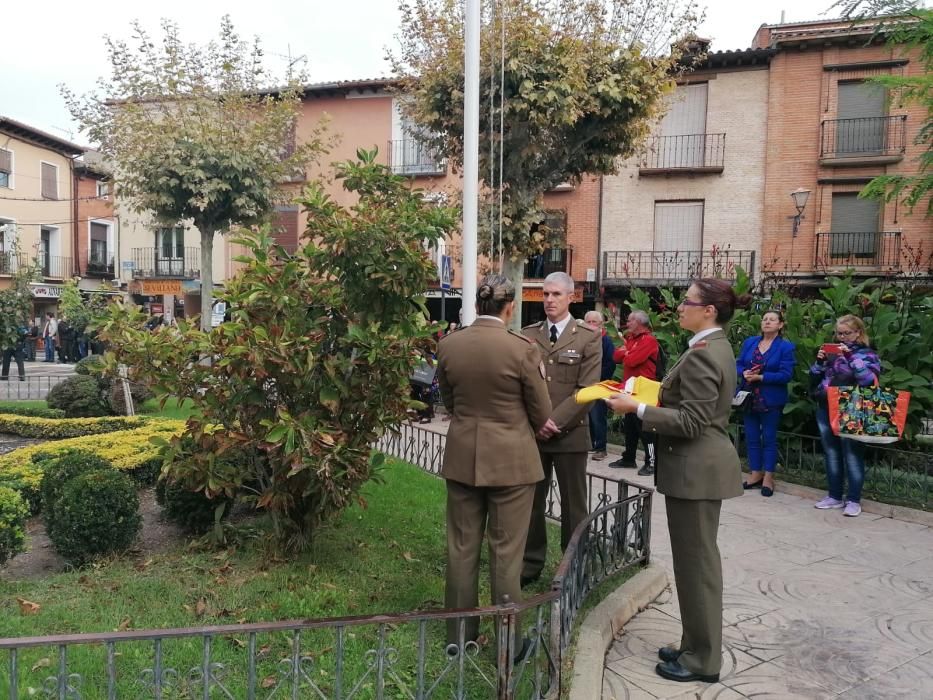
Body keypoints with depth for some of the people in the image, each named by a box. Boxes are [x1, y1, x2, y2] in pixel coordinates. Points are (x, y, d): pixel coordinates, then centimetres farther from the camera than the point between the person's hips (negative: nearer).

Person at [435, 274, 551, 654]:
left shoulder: (448, 345, -3)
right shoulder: (523, 348, -15)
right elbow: (542, 414, -5)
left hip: (462, 458, 4)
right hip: (510, 460, -3)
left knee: (462, 548, 14)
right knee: (506, 552, 7)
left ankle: (458, 635, 27)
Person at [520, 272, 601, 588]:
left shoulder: (589, 337, -2)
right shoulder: (527, 335, 7)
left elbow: (587, 390, -9)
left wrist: (554, 422, -15)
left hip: (570, 434, -3)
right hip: (531, 433, 3)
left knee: (573, 504, 7)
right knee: (530, 500, 10)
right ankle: (531, 563, 23)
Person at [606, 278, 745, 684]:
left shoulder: (702, 354, -21)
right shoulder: (716, 347, 12)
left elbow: (690, 422, -23)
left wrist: (637, 409, -20)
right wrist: (653, 396, 13)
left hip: (696, 469, -11)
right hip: (702, 465, 11)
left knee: (696, 563, 2)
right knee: (698, 561, 18)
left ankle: (703, 660, 17)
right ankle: (697, 646, 32)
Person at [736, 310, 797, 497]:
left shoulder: (786, 346, -7)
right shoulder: (749, 342, 8)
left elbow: (786, 374, -15)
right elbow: (738, 364, 8)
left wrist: (760, 377, -21)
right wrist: (744, 373, -14)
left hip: (771, 400, -5)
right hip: (750, 398, 5)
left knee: (769, 438, 4)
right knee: (752, 437, 10)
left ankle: (768, 478, 13)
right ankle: (755, 474, 22)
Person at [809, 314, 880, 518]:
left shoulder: (867, 354, 1)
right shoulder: (831, 352, 14)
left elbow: (870, 379, -18)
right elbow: (814, 380, 15)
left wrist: (850, 356, -21)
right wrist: (819, 361, -2)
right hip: (825, 410, 5)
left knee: (852, 455, -2)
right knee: (831, 454, 11)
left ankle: (854, 500, 7)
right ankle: (835, 496, 21)